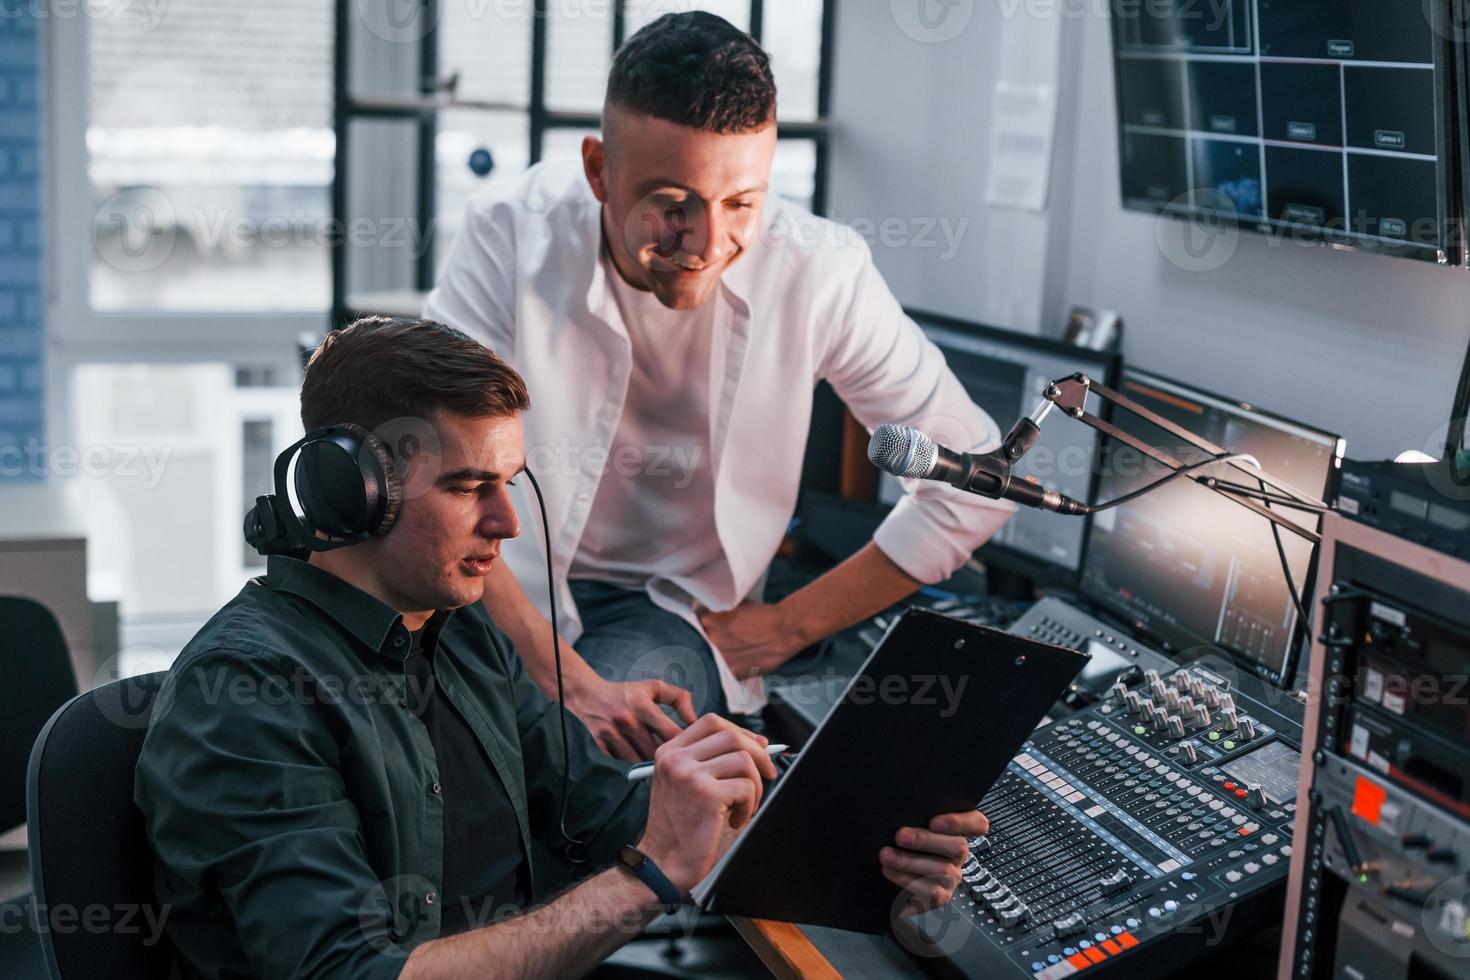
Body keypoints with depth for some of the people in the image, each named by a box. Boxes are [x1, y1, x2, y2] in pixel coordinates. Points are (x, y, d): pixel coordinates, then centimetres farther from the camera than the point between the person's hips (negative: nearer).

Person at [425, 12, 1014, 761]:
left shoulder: (818, 272, -15)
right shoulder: (512, 234, -17)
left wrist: (791, 624, -7)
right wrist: (568, 680, -30)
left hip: (677, 609, 0)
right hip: (508, 591, 0)